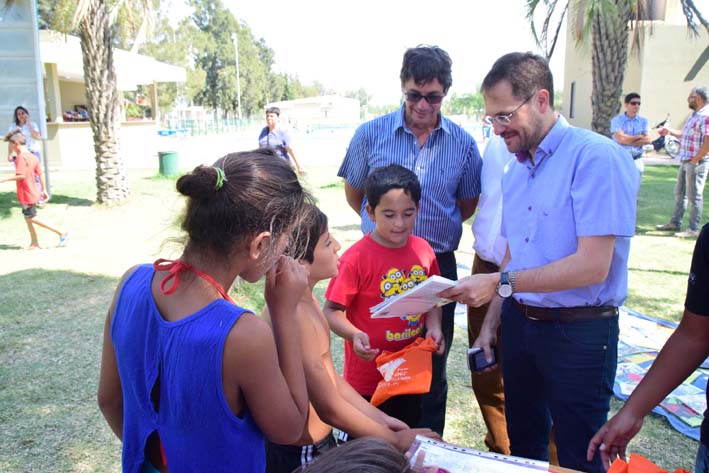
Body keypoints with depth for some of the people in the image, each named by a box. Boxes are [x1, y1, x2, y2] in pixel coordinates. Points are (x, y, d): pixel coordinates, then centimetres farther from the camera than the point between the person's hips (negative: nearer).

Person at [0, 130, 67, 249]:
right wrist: (43, 190, 18)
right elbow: (40, 174, 13)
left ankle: (61, 233, -6)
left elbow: (21, 175, -27)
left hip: (26, 194, -9)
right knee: (28, 218, 16)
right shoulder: (32, 156, 10)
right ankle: (34, 243, 21)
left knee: (32, 218, -2)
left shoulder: (21, 157, -17)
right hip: (32, 193, 9)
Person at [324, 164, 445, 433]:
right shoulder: (356, 259, -20)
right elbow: (332, 310, -16)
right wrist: (354, 335, -33)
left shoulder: (423, 250, -4)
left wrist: (434, 327, -8)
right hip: (367, 377, -5)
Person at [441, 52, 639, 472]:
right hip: (520, 324, 7)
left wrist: (500, 283, -24)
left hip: (580, 332, -7)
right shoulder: (516, 169, 8)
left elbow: (593, 265, -23)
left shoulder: (597, 157, -17)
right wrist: (492, 320, 12)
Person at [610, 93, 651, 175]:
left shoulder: (643, 121, 8)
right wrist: (640, 136, -3)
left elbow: (648, 140, -2)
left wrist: (628, 141, -10)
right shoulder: (617, 120, -3)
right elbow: (620, 138, -14)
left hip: (637, 160, 4)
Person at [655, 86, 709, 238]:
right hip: (685, 162, 10)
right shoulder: (693, 115, 14)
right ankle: (675, 223, 27)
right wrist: (670, 131, 19)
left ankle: (693, 229, 6)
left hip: (696, 163, -10)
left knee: (694, 196, -2)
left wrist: (695, 160, -19)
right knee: (679, 193, 16)